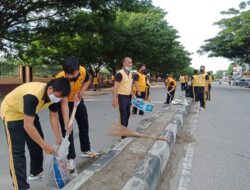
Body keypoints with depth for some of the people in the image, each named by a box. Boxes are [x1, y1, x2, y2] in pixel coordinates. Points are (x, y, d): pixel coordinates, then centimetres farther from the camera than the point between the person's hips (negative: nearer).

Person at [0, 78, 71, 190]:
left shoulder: (53, 95, -17)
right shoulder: (33, 95, -41)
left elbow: (53, 116, -5)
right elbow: (28, 126, -39)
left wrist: (58, 138, -9)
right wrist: (45, 145, -35)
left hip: (29, 113, 8)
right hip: (11, 112, -8)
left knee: (37, 142, 13)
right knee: (17, 151, -10)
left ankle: (36, 172, 32)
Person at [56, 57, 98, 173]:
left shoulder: (83, 71, -27)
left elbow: (87, 81, -1)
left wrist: (81, 93, -17)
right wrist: (66, 123, -38)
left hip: (78, 101, 5)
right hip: (65, 103, -4)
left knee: (84, 126, 14)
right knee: (67, 130, -6)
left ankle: (85, 150, 33)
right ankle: (71, 159, 7)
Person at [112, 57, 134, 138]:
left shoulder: (130, 73, 11)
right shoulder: (120, 74, -16)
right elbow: (115, 87, -20)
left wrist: (133, 95, 20)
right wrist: (114, 99, -26)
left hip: (128, 96, 8)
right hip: (122, 97, -8)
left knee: (127, 114, 16)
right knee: (123, 115, -4)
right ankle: (123, 135, 5)